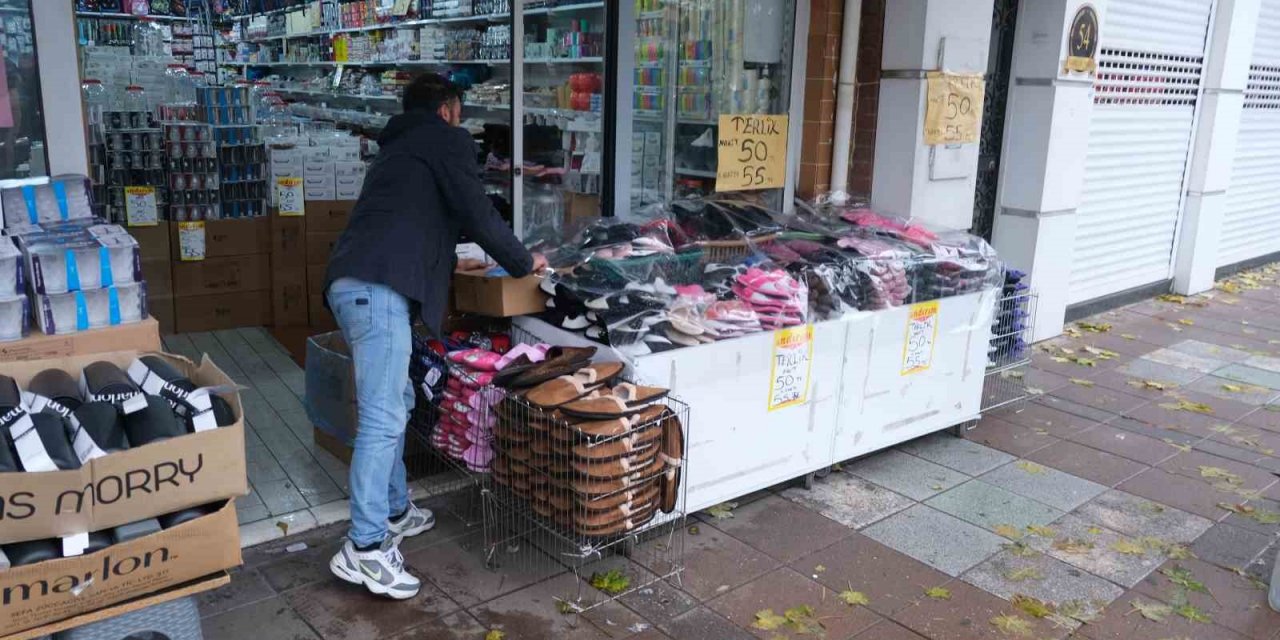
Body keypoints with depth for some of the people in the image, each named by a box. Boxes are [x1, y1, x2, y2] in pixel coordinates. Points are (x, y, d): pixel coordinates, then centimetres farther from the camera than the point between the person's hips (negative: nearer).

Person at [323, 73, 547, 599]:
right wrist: (523, 263, 16)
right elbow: (478, 216, 1)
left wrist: (454, 260, 55)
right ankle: (363, 549, -7)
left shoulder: (398, 147, 32)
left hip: (350, 283, 10)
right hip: (379, 288, -10)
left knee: (395, 401, 19)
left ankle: (394, 512, 28)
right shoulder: (448, 140, 7)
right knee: (383, 417, -9)